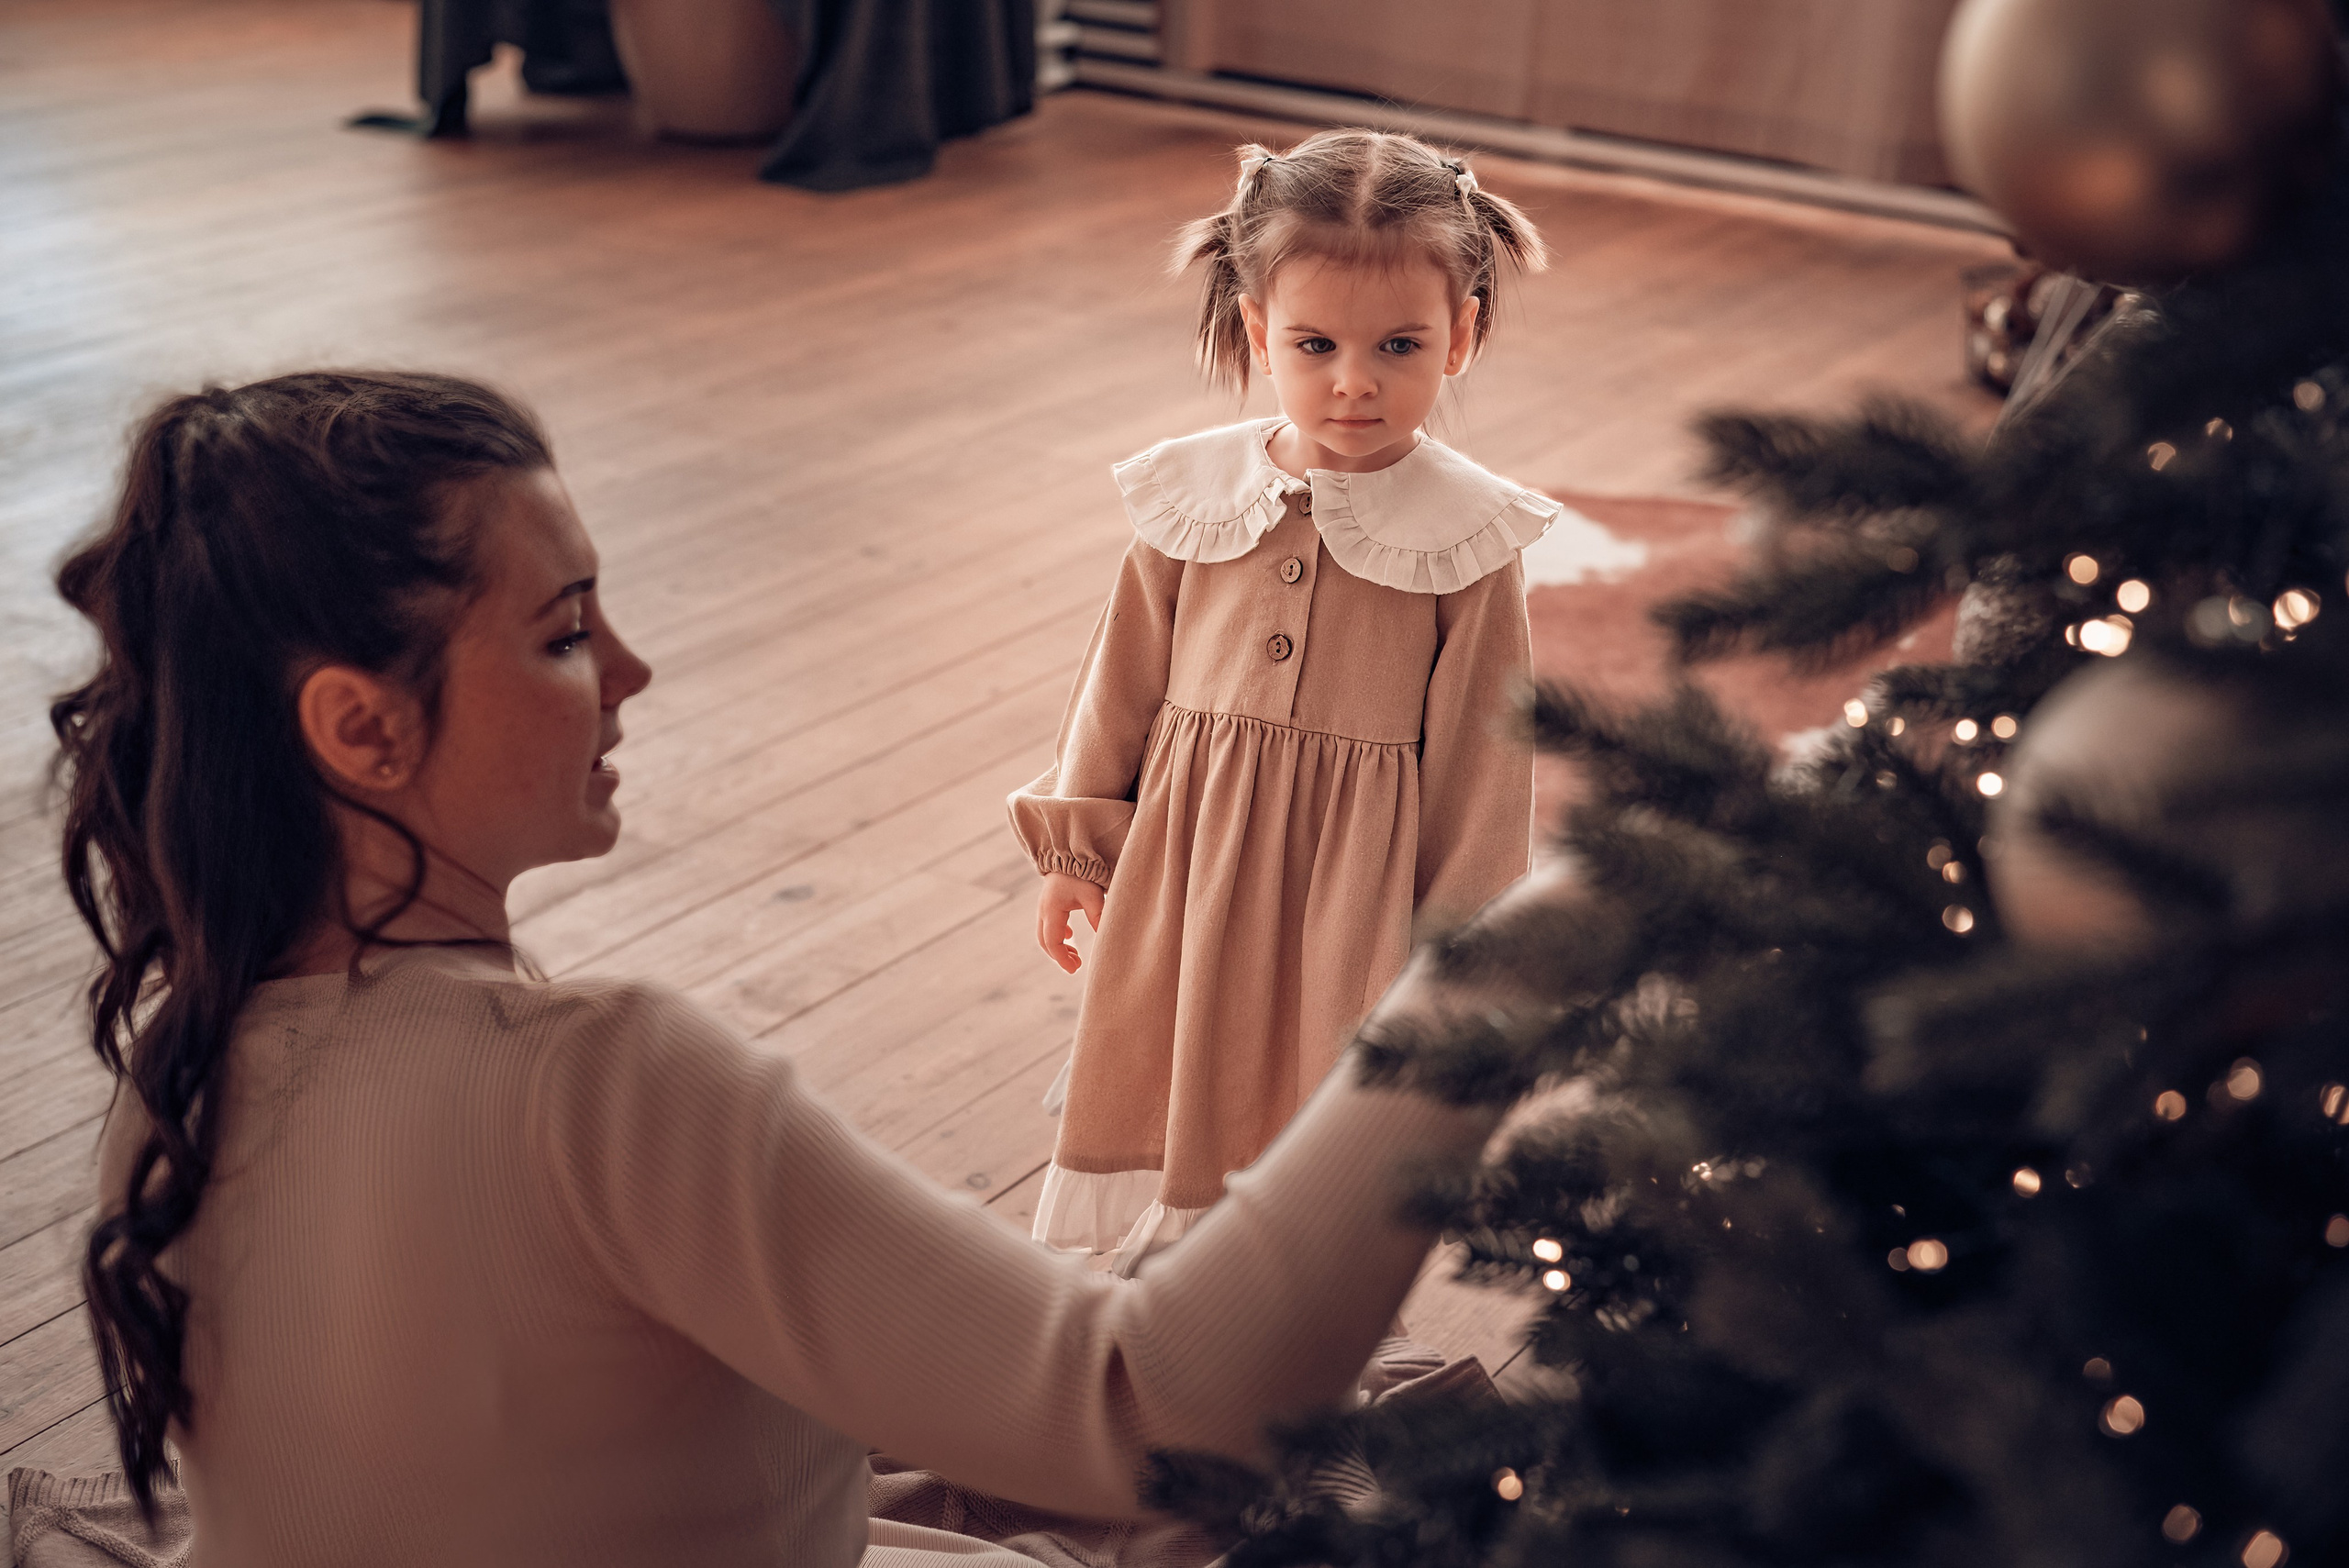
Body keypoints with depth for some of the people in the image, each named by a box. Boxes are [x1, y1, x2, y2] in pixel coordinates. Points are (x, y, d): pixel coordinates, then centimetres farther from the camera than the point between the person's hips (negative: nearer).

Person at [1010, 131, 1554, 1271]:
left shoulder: (1464, 542, -13)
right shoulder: (1192, 499, -5)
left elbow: (1480, 759, -6)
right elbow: (1123, 682, 7)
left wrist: (1456, 954, -2)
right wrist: (1075, 847, 12)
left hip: (1350, 889, -3)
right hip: (1184, 871, 3)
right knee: (1160, 1087, 16)